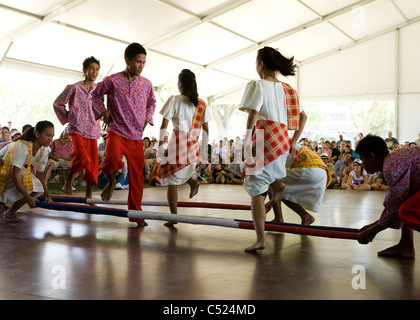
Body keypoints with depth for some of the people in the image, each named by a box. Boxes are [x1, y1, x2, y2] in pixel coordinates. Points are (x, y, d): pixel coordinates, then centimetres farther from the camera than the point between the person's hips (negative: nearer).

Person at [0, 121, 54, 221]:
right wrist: (27, 197, -32)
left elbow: (40, 176, 2)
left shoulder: (44, 151, -7)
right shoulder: (22, 146, -30)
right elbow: (14, 175, -31)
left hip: (22, 173, 7)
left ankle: (11, 211, -2)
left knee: (37, 187, -19)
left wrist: (47, 196, -4)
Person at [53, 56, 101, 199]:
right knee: (82, 157, -25)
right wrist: (67, 118, 6)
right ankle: (69, 181, 2)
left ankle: (89, 194, 11)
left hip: (93, 130, 4)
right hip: (77, 129, -4)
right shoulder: (74, 88, -2)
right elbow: (58, 104, 9)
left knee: (93, 162, 0)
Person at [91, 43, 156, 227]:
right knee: (113, 159, -33)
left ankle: (136, 214, 18)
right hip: (116, 132, -3)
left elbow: (151, 102, 27)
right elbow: (96, 95, 13)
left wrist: (148, 116, 11)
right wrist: (103, 111, 0)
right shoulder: (112, 81, -4)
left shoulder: (146, 84, 7)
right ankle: (111, 180, 3)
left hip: (137, 137, 4)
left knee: (137, 176, 5)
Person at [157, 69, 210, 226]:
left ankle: (174, 216, 4)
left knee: (171, 181, 5)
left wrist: (160, 145, -1)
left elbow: (164, 125, -8)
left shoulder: (175, 100, -4)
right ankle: (192, 181, 5)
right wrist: (202, 151, 15)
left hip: (177, 144, -5)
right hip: (194, 147, 5)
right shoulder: (201, 103, 8)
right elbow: (206, 129, 9)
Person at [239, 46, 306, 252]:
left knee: (255, 189, -2)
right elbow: (303, 116, 13)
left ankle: (260, 239, -5)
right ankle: (276, 184, 12)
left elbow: (253, 115, -14)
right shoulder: (285, 88, 14)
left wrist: (247, 141, -10)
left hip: (264, 138, -7)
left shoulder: (258, 85, -5)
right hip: (281, 140, 7)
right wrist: (293, 140, 16)